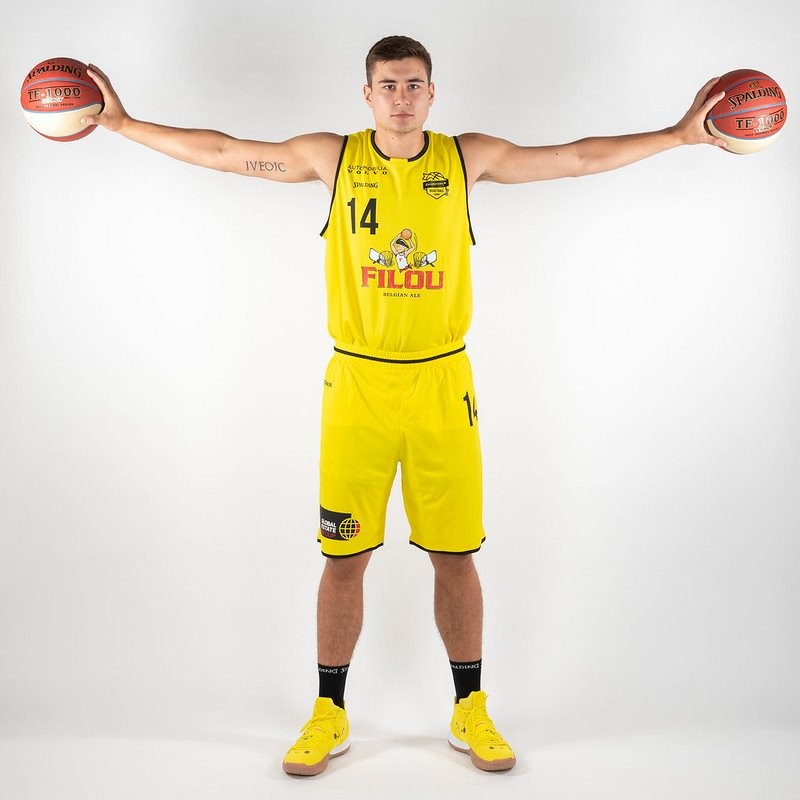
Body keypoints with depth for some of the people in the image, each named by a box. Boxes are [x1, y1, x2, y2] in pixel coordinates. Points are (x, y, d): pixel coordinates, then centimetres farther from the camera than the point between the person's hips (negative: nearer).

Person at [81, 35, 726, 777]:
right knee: (343, 556, 6)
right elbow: (219, 151, 7)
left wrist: (680, 133, 7)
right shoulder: (332, 156, 4)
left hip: (442, 383, 1)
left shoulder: (467, 158, 5)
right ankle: (329, 715, 23)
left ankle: (469, 712, 25)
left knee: (455, 554, 7)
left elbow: (582, 157, 8)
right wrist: (123, 123, 6)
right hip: (357, 382, 0)